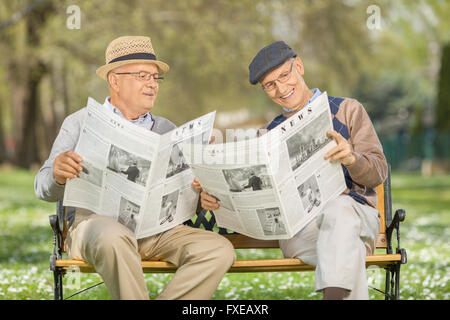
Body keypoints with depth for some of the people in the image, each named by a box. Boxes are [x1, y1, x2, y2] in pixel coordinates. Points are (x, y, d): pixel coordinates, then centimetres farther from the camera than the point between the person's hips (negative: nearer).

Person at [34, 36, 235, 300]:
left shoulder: (166, 130, 22)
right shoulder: (81, 123, 12)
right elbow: (45, 189, 5)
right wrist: (58, 175, -21)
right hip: (96, 221, -4)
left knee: (220, 249, -21)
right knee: (114, 237, -39)